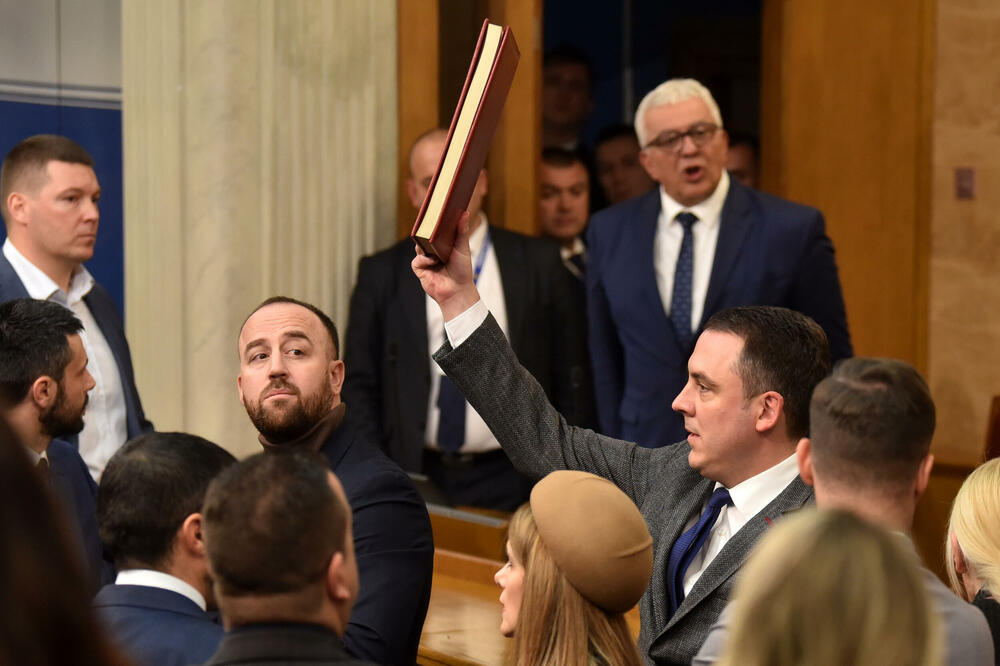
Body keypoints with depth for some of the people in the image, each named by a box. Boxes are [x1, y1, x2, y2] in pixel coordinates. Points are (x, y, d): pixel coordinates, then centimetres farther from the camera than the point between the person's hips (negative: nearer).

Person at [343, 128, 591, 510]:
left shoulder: (538, 264, 5)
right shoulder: (381, 274, 7)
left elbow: (571, 384, 6)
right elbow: (359, 386, 7)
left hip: (510, 486, 0)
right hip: (416, 480, 0)